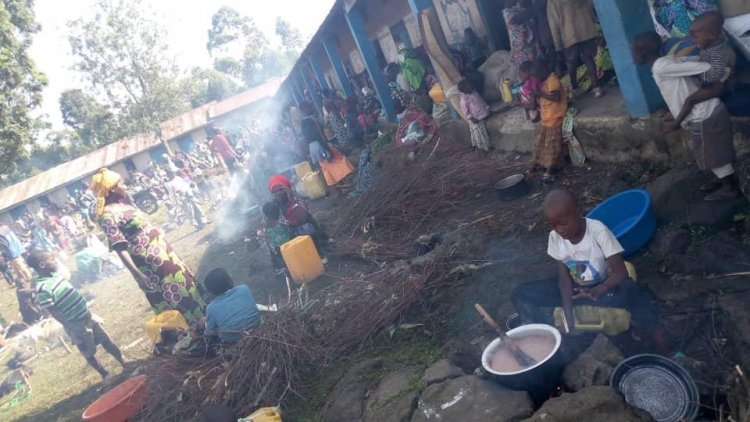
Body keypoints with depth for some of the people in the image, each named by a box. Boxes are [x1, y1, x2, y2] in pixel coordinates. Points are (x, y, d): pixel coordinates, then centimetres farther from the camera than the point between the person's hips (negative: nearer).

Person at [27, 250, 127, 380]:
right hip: (77, 326, -7)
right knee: (89, 353, 14)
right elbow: (56, 314, -22)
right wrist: (80, 329, -20)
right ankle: (105, 375, 32)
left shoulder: (54, 274, -2)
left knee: (107, 341, 18)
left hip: (88, 316, 7)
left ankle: (125, 363, 32)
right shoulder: (41, 289, -25)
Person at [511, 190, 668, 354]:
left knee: (636, 294, -40)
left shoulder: (598, 231, -24)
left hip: (604, 287, -4)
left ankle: (663, 356, -24)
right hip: (575, 288, 4)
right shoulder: (555, 237, -12)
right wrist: (568, 314, -20)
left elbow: (621, 272, -26)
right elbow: (564, 276, -8)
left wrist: (598, 290, -47)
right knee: (520, 295, -14)